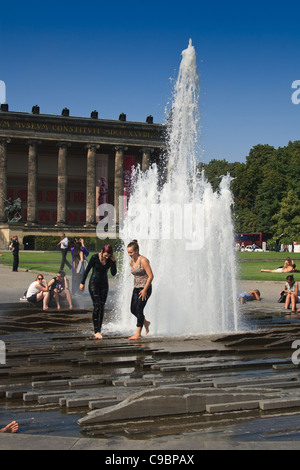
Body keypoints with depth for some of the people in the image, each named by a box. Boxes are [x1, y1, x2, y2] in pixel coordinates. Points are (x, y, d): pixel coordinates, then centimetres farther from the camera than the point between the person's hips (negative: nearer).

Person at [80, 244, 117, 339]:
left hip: (104, 285, 4)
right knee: (97, 306, -14)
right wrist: (82, 283, -3)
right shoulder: (95, 257, -15)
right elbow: (87, 270, -6)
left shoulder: (110, 260, -6)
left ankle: (98, 331, 11)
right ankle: (96, 331, -14)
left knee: (102, 307, 4)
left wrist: (113, 262, -19)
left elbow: (113, 273, -6)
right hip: (94, 284, -4)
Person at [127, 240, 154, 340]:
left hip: (145, 288, -8)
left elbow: (150, 276, -19)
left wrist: (145, 290, -20)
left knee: (139, 309, -11)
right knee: (133, 309, 8)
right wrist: (134, 286, 16)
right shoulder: (131, 262, 7)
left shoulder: (143, 260, -17)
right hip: (136, 288, 8)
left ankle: (138, 333, -6)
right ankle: (145, 322, 34)